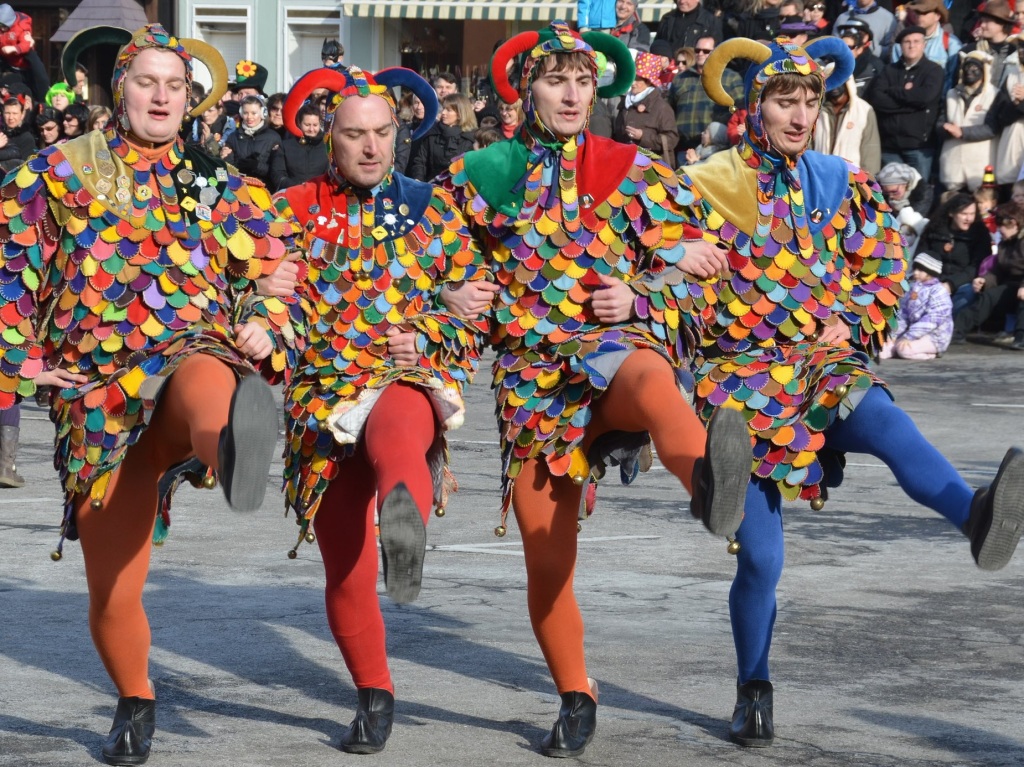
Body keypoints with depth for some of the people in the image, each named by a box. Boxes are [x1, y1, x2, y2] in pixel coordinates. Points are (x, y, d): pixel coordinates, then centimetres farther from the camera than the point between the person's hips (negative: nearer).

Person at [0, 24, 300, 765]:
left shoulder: (218, 185, 14)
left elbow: (276, 266, 21)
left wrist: (264, 325, 3)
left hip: (194, 352, -1)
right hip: (97, 392, 1)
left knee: (204, 382, -43)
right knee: (112, 590, 0)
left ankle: (235, 446, -80)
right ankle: (135, 703, 28)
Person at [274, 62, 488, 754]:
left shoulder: (431, 208, 10)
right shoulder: (293, 210, 9)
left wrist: (426, 337, -6)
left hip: (414, 378, -2)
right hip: (325, 388, 2)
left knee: (393, 430, -42)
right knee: (346, 570, 2)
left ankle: (407, 519, -73)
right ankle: (374, 696, 21)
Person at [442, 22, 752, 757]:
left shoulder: (632, 171, 8)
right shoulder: (481, 174, 10)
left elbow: (677, 263, 10)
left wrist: (638, 295, -10)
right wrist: (453, 297, -2)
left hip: (618, 341, -2)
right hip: (531, 369, 3)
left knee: (652, 380, -42)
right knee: (545, 560, 0)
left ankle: (709, 478, -76)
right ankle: (576, 699, 21)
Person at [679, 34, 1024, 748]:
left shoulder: (842, 183, 10)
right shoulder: (707, 186, 1)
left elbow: (884, 267, 15)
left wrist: (850, 325, -1)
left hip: (828, 365, 1)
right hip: (743, 375, -1)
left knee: (881, 417, -35)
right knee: (760, 556, -6)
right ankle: (754, 691, 14)